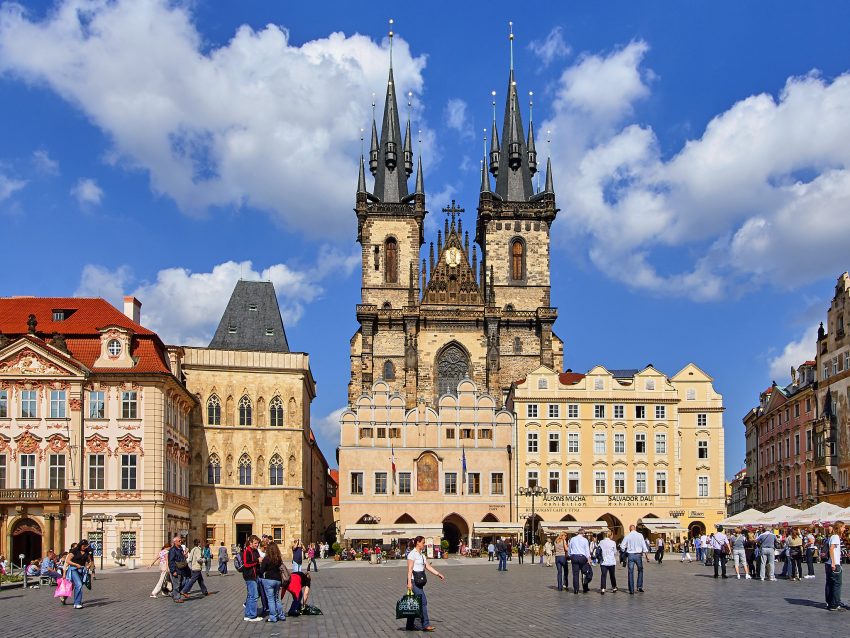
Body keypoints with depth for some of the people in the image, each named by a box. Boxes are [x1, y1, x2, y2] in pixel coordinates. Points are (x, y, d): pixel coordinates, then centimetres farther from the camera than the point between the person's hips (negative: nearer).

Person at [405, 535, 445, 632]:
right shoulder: (412, 554, -10)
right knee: (423, 602, -11)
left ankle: (410, 625, 16)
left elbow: (428, 567, 13)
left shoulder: (422, 555, 17)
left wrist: (438, 574, 4)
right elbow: (410, 569, -15)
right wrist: (409, 582, -21)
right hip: (414, 581, -9)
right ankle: (425, 625, -9)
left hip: (420, 581, 9)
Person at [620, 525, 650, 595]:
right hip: (638, 555, 0)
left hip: (630, 555, 0)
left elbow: (622, 546, 1)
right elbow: (644, 545, -5)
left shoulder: (627, 536, -1)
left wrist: (624, 550, 22)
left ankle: (631, 590, 4)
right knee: (640, 571, 18)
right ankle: (639, 586, 11)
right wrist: (647, 555, -3)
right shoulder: (640, 535, -3)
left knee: (631, 572, 5)